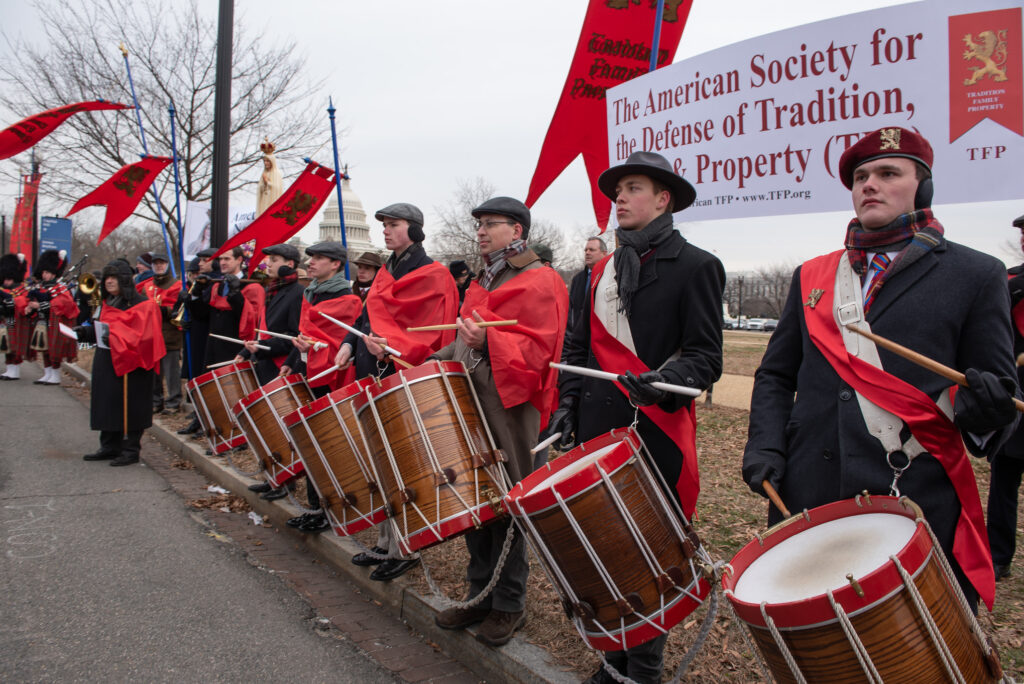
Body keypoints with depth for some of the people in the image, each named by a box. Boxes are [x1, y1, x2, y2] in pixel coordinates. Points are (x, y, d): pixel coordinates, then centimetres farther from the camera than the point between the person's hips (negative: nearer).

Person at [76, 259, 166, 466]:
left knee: (129, 406, -3)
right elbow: (99, 328, 22)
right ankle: (110, 447, 23)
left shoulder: (141, 304, -9)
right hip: (106, 364, 8)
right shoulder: (107, 303, 15)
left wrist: (115, 336, -29)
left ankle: (131, 450, 4)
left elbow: (142, 333, -18)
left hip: (129, 364, -8)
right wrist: (84, 331, 3)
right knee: (108, 404, 12)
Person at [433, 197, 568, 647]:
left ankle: (509, 605, 14)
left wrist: (487, 341, -30)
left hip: (507, 411, -8)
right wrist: (440, 361, 15)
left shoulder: (539, 282, -7)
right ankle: (481, 594, 25)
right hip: (468, 402, 8)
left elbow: (537, 348, -17)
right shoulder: (484, 283, 20)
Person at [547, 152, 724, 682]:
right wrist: (567, 405, 8)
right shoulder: (602, 270, 15)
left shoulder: (694, 266, -3)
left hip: (656, 433, -5)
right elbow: (579, 348, 19)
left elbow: (704, 357, -8)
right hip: (597, 427, 5)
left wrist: (662, 381, -26)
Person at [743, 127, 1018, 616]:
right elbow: (776, 376, 17)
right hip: (807, 500, 3)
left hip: (916, 507, -3)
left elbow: (998, 387, 3)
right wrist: (764, 445, 1)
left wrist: (980, 408, -20)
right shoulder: (812, 277, 14)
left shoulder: (975, 275, 5)